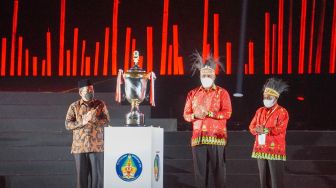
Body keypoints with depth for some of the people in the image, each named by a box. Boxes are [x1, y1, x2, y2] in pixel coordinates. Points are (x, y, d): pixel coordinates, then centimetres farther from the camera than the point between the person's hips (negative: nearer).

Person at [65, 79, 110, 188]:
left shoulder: (100, 105, 6)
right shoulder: (74, 107, 5)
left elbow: (106, 121, -2)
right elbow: (68, 125, -1)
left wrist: (94, 118, -17)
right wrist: (82, 122, -13)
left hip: (97, 146, 0)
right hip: (79, 146, 0)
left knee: (97, 174, -2)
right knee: (81, 174, 3)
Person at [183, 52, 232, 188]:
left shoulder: (222, 93, 3)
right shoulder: (193, 94, 14)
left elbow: (227, 113, -8)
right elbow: (186, 114, 11)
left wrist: (208, 113, -17)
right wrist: (195, 115, -11)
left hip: (216, 137, -3)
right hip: (198, 137, 3)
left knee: (218, 169, -1)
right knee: (200, 170, 3)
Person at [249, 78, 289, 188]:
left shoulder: (282, 112, -5)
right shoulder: (260, 111, 13)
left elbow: (280, 129, -16)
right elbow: (252, 126, 7)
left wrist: (265, 130, -22)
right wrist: (257, 130, -15)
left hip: (275, 150, -6)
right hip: (260, 149, 6)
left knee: (276, 179, -4)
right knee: (263, 178, 10)